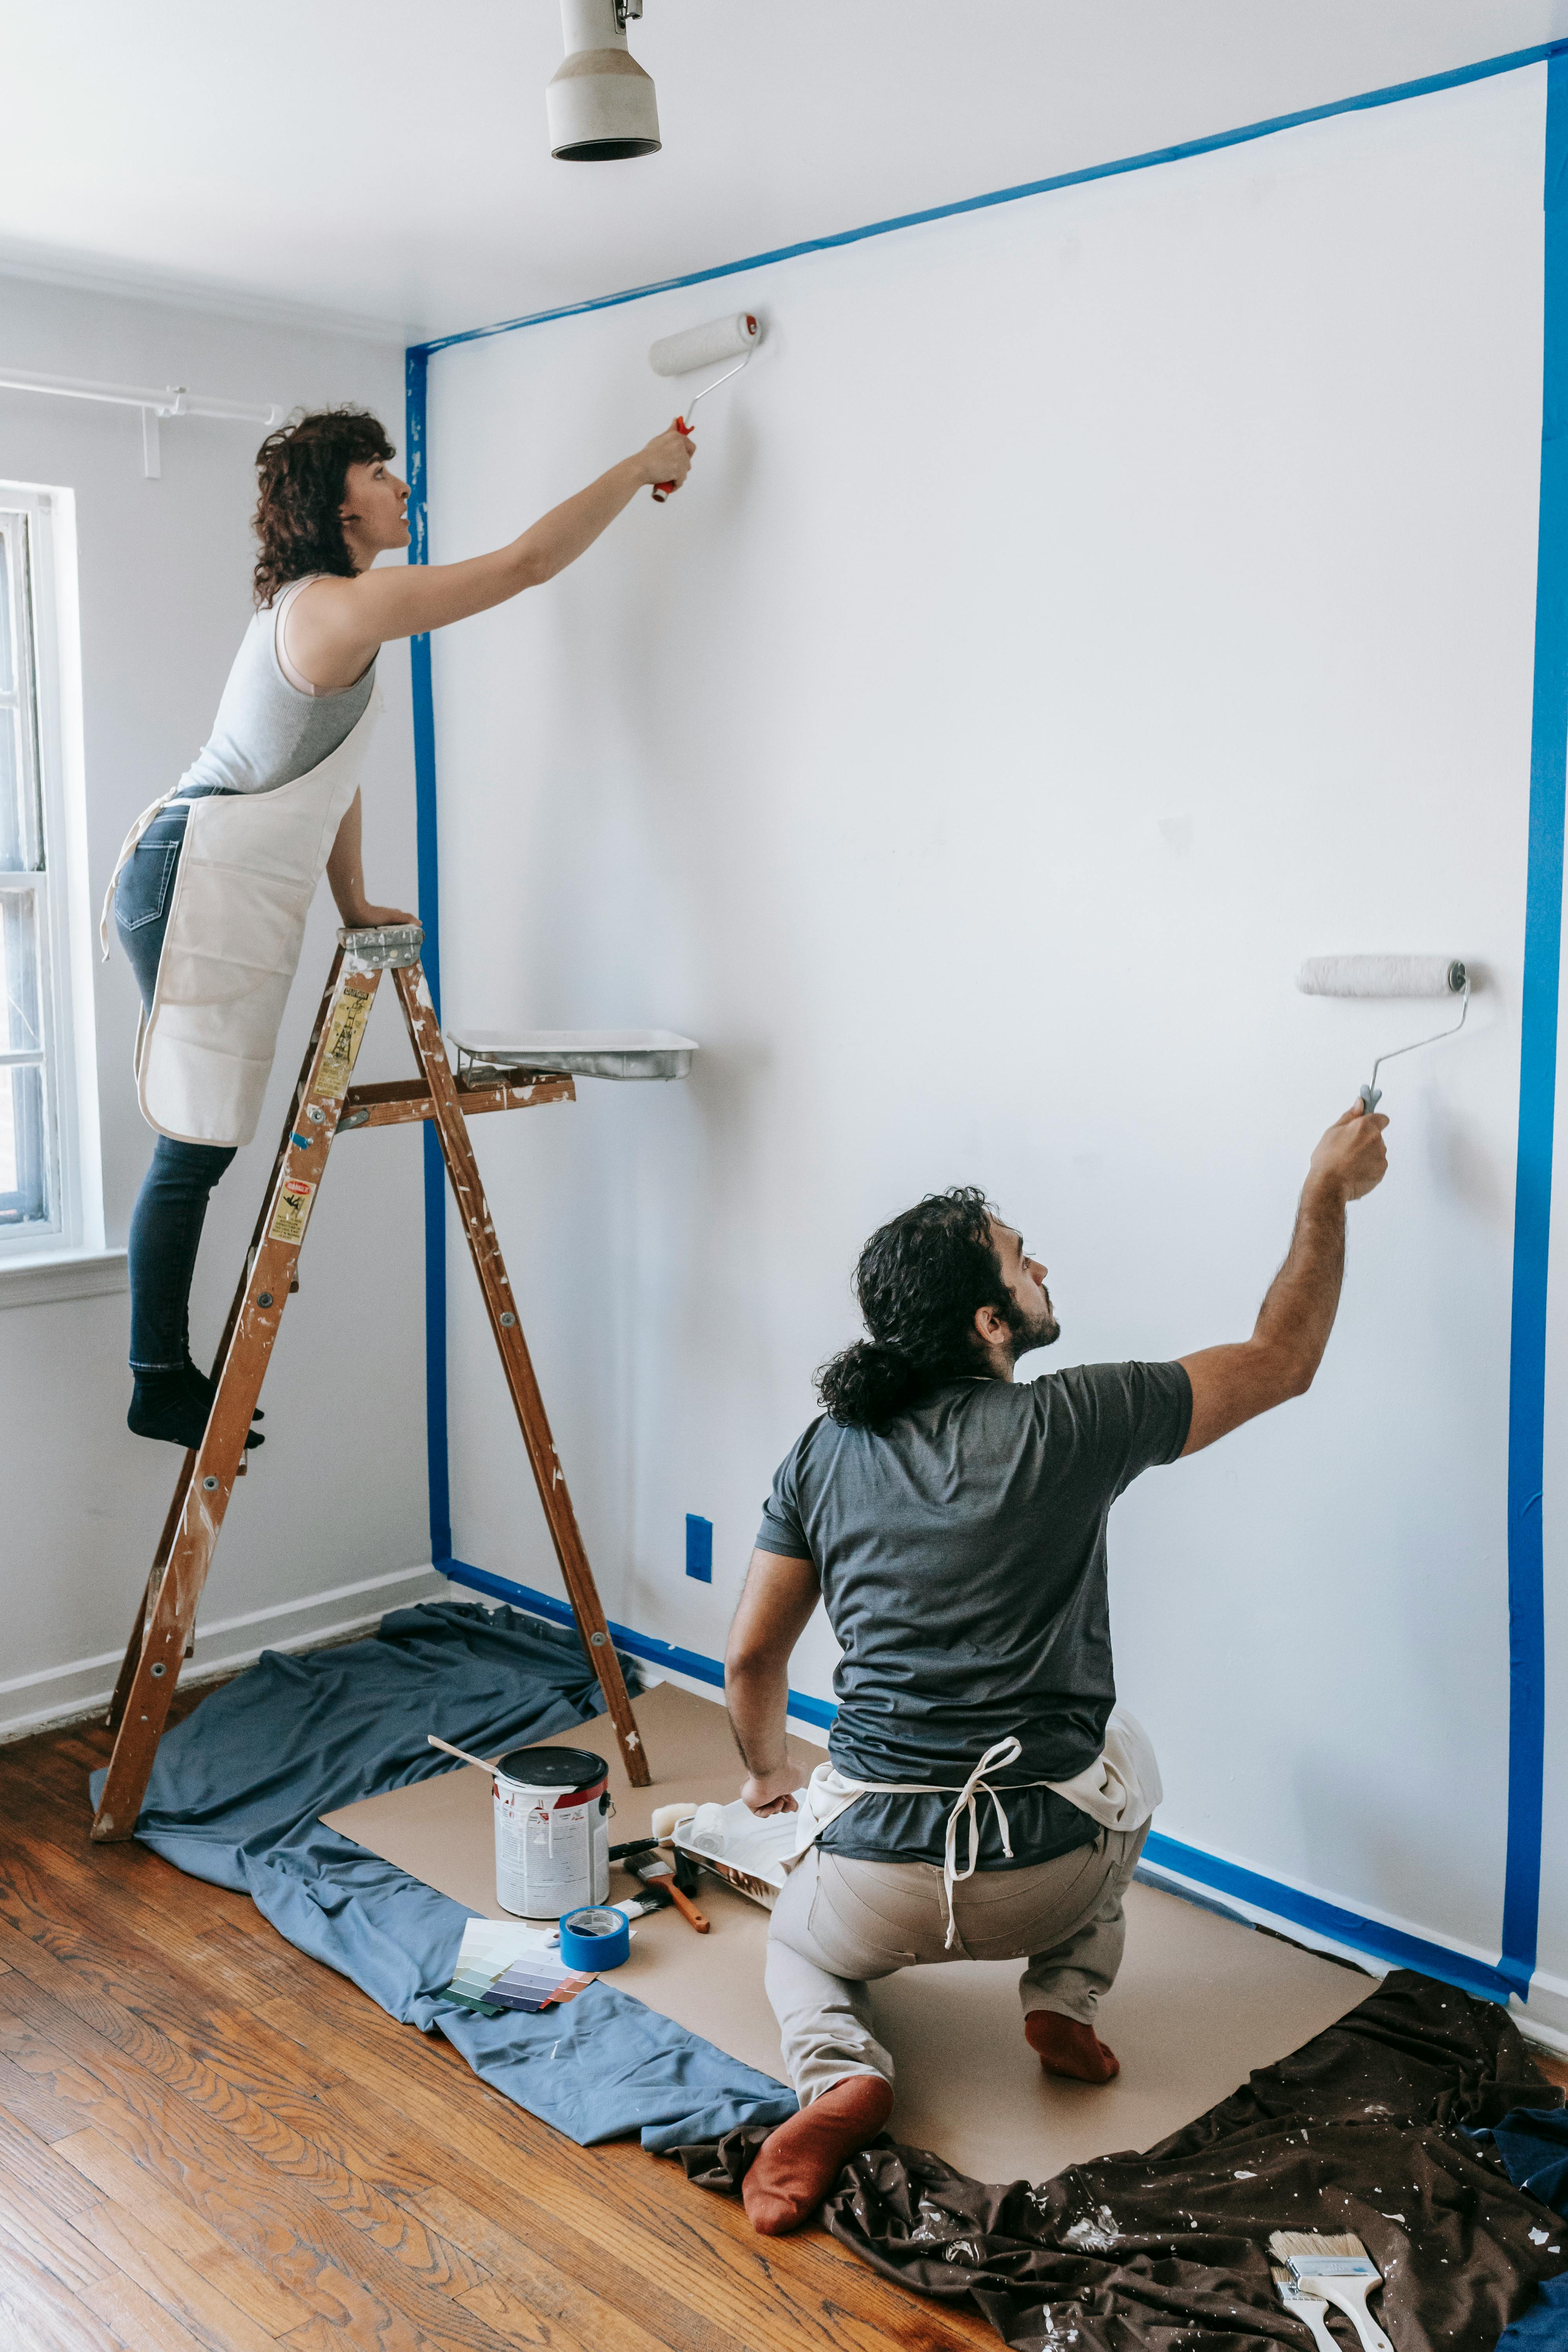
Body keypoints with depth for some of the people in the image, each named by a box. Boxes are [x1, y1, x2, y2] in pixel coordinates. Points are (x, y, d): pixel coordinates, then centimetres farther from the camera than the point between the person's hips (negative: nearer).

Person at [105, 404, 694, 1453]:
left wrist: (353, 901, 24)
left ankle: (168, 1376, 15)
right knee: (197, 1142, -7)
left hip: (239, 894, 10)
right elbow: (529, 562, -14)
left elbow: (331, 769, 22)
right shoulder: (345, 604, -14)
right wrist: (643, 465, -5)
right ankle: (160, 1383, 1)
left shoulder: (321, 607, 18)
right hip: (198, 881, -10)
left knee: (205, 1142, 9)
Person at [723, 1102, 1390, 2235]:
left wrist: (768, 1770, 28)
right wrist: (1329, 1194, 13)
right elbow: (1281, 1362, 2)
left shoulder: (827, 1450, -1)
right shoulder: (1072, 1423, -11)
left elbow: (752, 1655, 8)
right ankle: (1067, 1998, 18)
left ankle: (840, 2076, 1)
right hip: (1047, 1875, 0)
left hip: (877, 1879, 1)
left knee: (802, 1948, 34)